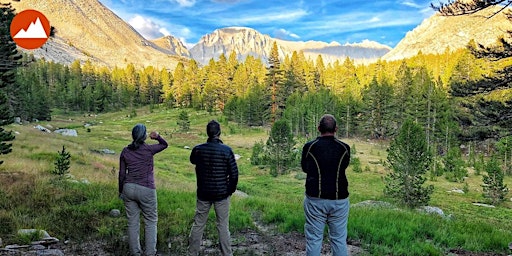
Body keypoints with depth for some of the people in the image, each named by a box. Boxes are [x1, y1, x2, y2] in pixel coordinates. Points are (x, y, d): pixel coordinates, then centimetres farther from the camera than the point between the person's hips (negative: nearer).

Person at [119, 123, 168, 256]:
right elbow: (164, 144, 9)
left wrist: (121, 190, 16)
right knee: (151, 221, 9)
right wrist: (157, 137, -5)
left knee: (133, 222, 11)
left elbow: (122, 173, 6)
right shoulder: (148, 149, -10)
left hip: (129, 188, 4)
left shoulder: (125, 151, 1)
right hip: (146, 190, -4)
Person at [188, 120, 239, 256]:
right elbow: (234, 174, -9)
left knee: (198, 224, 13)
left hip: (203, 194, 2)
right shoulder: (226, 150, -14)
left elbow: (192, 160, 17)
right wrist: (231, 190, 6)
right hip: (222, 194, -2)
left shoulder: (198, 149, -7)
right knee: (223, 226, 8)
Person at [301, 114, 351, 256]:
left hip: (315, 199, -1)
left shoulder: (309, 147, -5)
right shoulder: (344, 148, -2)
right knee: (339, 239, 10)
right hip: (339, 200, 1)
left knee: (314, 239, 6)